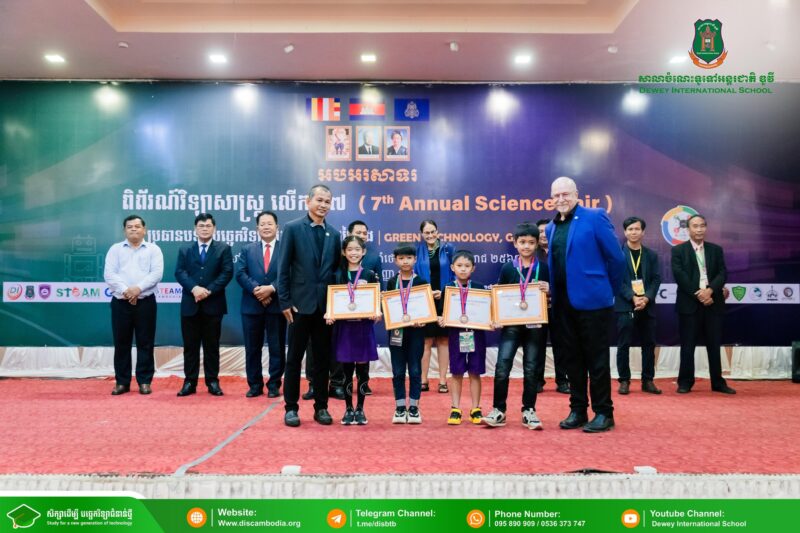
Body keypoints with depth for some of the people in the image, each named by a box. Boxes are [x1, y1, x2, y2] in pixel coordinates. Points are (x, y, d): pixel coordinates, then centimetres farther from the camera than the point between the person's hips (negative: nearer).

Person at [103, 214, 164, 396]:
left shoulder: (153, 249, 6)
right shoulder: (115, 249, 10)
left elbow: (157, 273, -6)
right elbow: (109, 273, -2)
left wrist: (138, 288, -17)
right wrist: (125, 290, -15)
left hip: (145, 302, -1)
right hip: (120, 302, 2)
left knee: (145, 343, 2)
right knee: (121, 343, 6)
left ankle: (145, 381, 10)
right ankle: (122, 382, 15)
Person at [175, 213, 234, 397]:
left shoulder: (223, 248, 6)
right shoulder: (184, 250, 13)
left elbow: (227, 273, -5)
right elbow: (179, 273, 0)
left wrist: (209, 290, -15)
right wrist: (194, 288, -18)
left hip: (213, 304, -2)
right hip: (190, 305, 2)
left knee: (212, 345, 5)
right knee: (190, 346, 5)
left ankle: (213, 382, 12)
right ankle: (190, 382, 12)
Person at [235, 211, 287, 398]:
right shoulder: (247, 249, 12)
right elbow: (241, 274, 1)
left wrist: (271, 288, -18)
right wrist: (256, 289, -15)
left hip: (277, 305, -2)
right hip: (252, 306, 2)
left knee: (277, 348, 4)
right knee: (252, 348, 8)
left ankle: (274, 385, 14)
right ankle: (255, 385, 18)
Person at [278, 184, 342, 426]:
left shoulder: (334, 234, 10)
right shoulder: (293, 228, -2)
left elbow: (336, 269, 12)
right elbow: (283, 268, -5)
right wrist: (285, 302, -9)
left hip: (325, 304, 4)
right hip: (300, 303, -4)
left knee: (323, 358, 9)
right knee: (295, 357, 5)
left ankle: (321, 407, 20)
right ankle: (291, 407, 15)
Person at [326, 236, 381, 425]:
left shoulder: (370, 275, 3)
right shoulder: (337, 275, 4)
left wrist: (377, 314, -16)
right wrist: (328, 314, -13)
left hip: (364, 327, 0)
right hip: (344, 327, 0)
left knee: (362, 371, 5)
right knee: (347, 371, 5)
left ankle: (360, 409, 18)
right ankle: (348, 409, 18)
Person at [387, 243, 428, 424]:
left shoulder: (422, 282, 0)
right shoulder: (391, 283, 5)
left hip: (416, 331, -1)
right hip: (396, 331, 1)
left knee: (415, 370, 4)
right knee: (398, 371, 6)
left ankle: (413, 407, 14)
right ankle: (400, 407, 16)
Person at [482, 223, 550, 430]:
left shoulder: (543, 268, 2)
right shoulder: (507, 268, 3)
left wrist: (548, 292, -15)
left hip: (534, 325, 0)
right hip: (511, 324, 0)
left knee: (531, 369, 7)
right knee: (502, 367, -8)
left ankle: (529, 411, 18)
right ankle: (499, 410, 3)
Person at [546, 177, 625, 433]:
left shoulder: (595, 217, -6)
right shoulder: (551, 227, 13)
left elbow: (617, 258, -5)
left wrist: (607, 290, 2)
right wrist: (552, 292, 11)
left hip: (592, 300, -6)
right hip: (562, 303, 6)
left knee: (597, 359, 2)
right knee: (572, 359, 12)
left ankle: (604, 413, 13)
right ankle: (577, 410, 22)